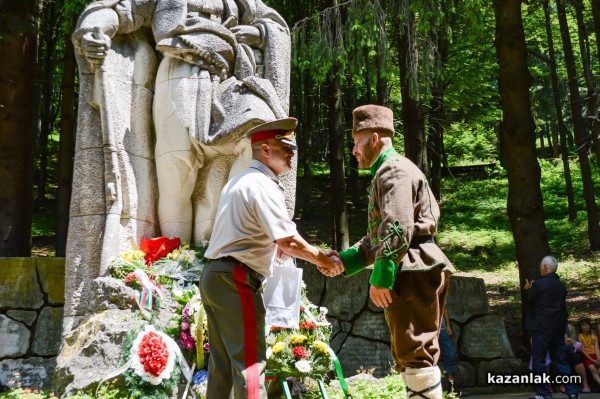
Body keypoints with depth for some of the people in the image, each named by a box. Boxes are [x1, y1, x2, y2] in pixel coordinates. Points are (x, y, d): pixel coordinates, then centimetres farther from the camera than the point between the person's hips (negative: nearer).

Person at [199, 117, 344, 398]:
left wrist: (271, 244, 27)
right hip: (235, 280, -10)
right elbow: (288, 241, -19)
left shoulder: (239, 181, 18)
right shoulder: (262, 185, -13)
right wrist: (323, 260, -7)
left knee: (222, 362, 15)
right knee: (249, 361, -6)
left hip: (215, 276, 10)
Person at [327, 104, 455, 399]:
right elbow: (377, 237, 25)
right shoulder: (383, 173, 25)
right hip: (409, 273, 11)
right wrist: (345, 259, 14)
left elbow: (397, 229, -22)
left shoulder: (394, 169, -8)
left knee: (416, 351, -8)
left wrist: (380, 276, -23)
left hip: (413, 272, -11)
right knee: (406, 353, 16)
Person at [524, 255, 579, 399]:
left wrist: (529, 290, 15)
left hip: (542, 327, -7)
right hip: (558, 328, 7)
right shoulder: (561, 285, 9)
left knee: (539, 361, 0)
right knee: (561, 360, 11)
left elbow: (530, 302, -2)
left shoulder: (539, 283, -12)